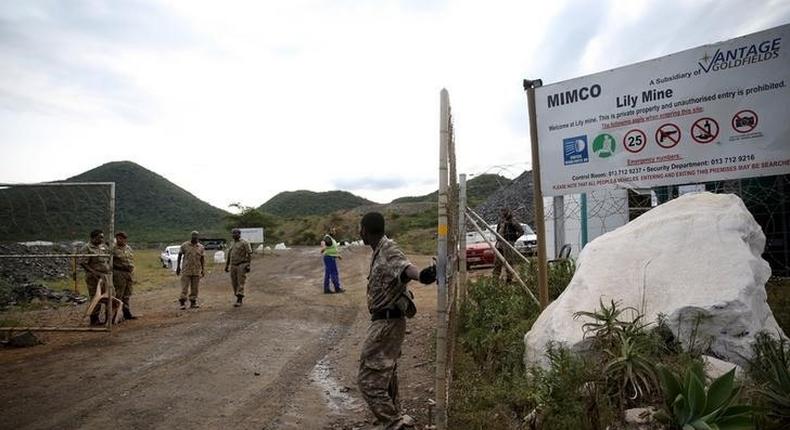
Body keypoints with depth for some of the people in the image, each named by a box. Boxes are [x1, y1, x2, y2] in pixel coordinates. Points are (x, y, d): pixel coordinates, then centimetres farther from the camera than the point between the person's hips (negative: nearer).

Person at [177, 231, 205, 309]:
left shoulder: (201, 247, 5)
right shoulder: (184, 245, -1)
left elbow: (202, 259, 9)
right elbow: (179, 256, 7)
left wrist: (203, 270, 5)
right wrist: (178, 267, 5)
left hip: (196, 271, 2)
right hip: (186, 270, -2)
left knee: (195, 288, 6)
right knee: (184, 287, -2)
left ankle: (193, 302, 15)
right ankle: (182, 303, 6)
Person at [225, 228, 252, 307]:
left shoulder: (244, 243, -6)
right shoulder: (232, 244, 15)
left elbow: (249, 254, -10)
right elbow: (229, 255, 21)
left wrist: (248, 265, -17)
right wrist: (226, 266, 18)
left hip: (241, 265, -7)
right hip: (233, 266, 7)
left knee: (241, 283, -9)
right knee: (234, 283, 7)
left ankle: (239, 300, -9)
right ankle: (240, 298, 19)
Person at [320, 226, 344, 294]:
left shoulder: (331, 238, 17)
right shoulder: (327, 238, -14)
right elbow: (322, 242, -37)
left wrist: (338, 255, 35)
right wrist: (323, 247, -59)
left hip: (330, 258, 10)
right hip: (330, 258, -10)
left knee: (327, 274, 8)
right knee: (334, 273, -4)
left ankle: (326, 289, 8)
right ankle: (337, 288, 2)